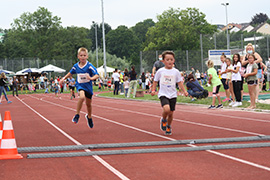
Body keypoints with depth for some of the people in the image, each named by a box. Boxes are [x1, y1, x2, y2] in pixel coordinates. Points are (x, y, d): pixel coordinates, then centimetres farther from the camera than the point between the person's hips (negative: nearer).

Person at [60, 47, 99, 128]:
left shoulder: (89, 66, -15)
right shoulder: (76, 66, -5)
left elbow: (97, 75, -21)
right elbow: (70, 73, 17)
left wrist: (91, 78, -39)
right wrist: (64, 78, 10)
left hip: (88, 86, 0)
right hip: (80, 85, 0)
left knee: (88, 104, 14)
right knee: (82, 97, -32)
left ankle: (89, 117, 44)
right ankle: (77, 115, -16)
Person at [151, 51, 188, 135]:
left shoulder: (176, 72, 2)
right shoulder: (160, 71, -2)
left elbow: (180, 82, 7)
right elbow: (155, 81, 9)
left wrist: (184, 91, -4)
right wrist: (153, 90, -2)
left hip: (173, 94, 2)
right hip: (163, 94, -2)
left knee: (171, 113, 5)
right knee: (166, 109, -26)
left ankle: (169, 127, 31)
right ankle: (163, 120, 6)